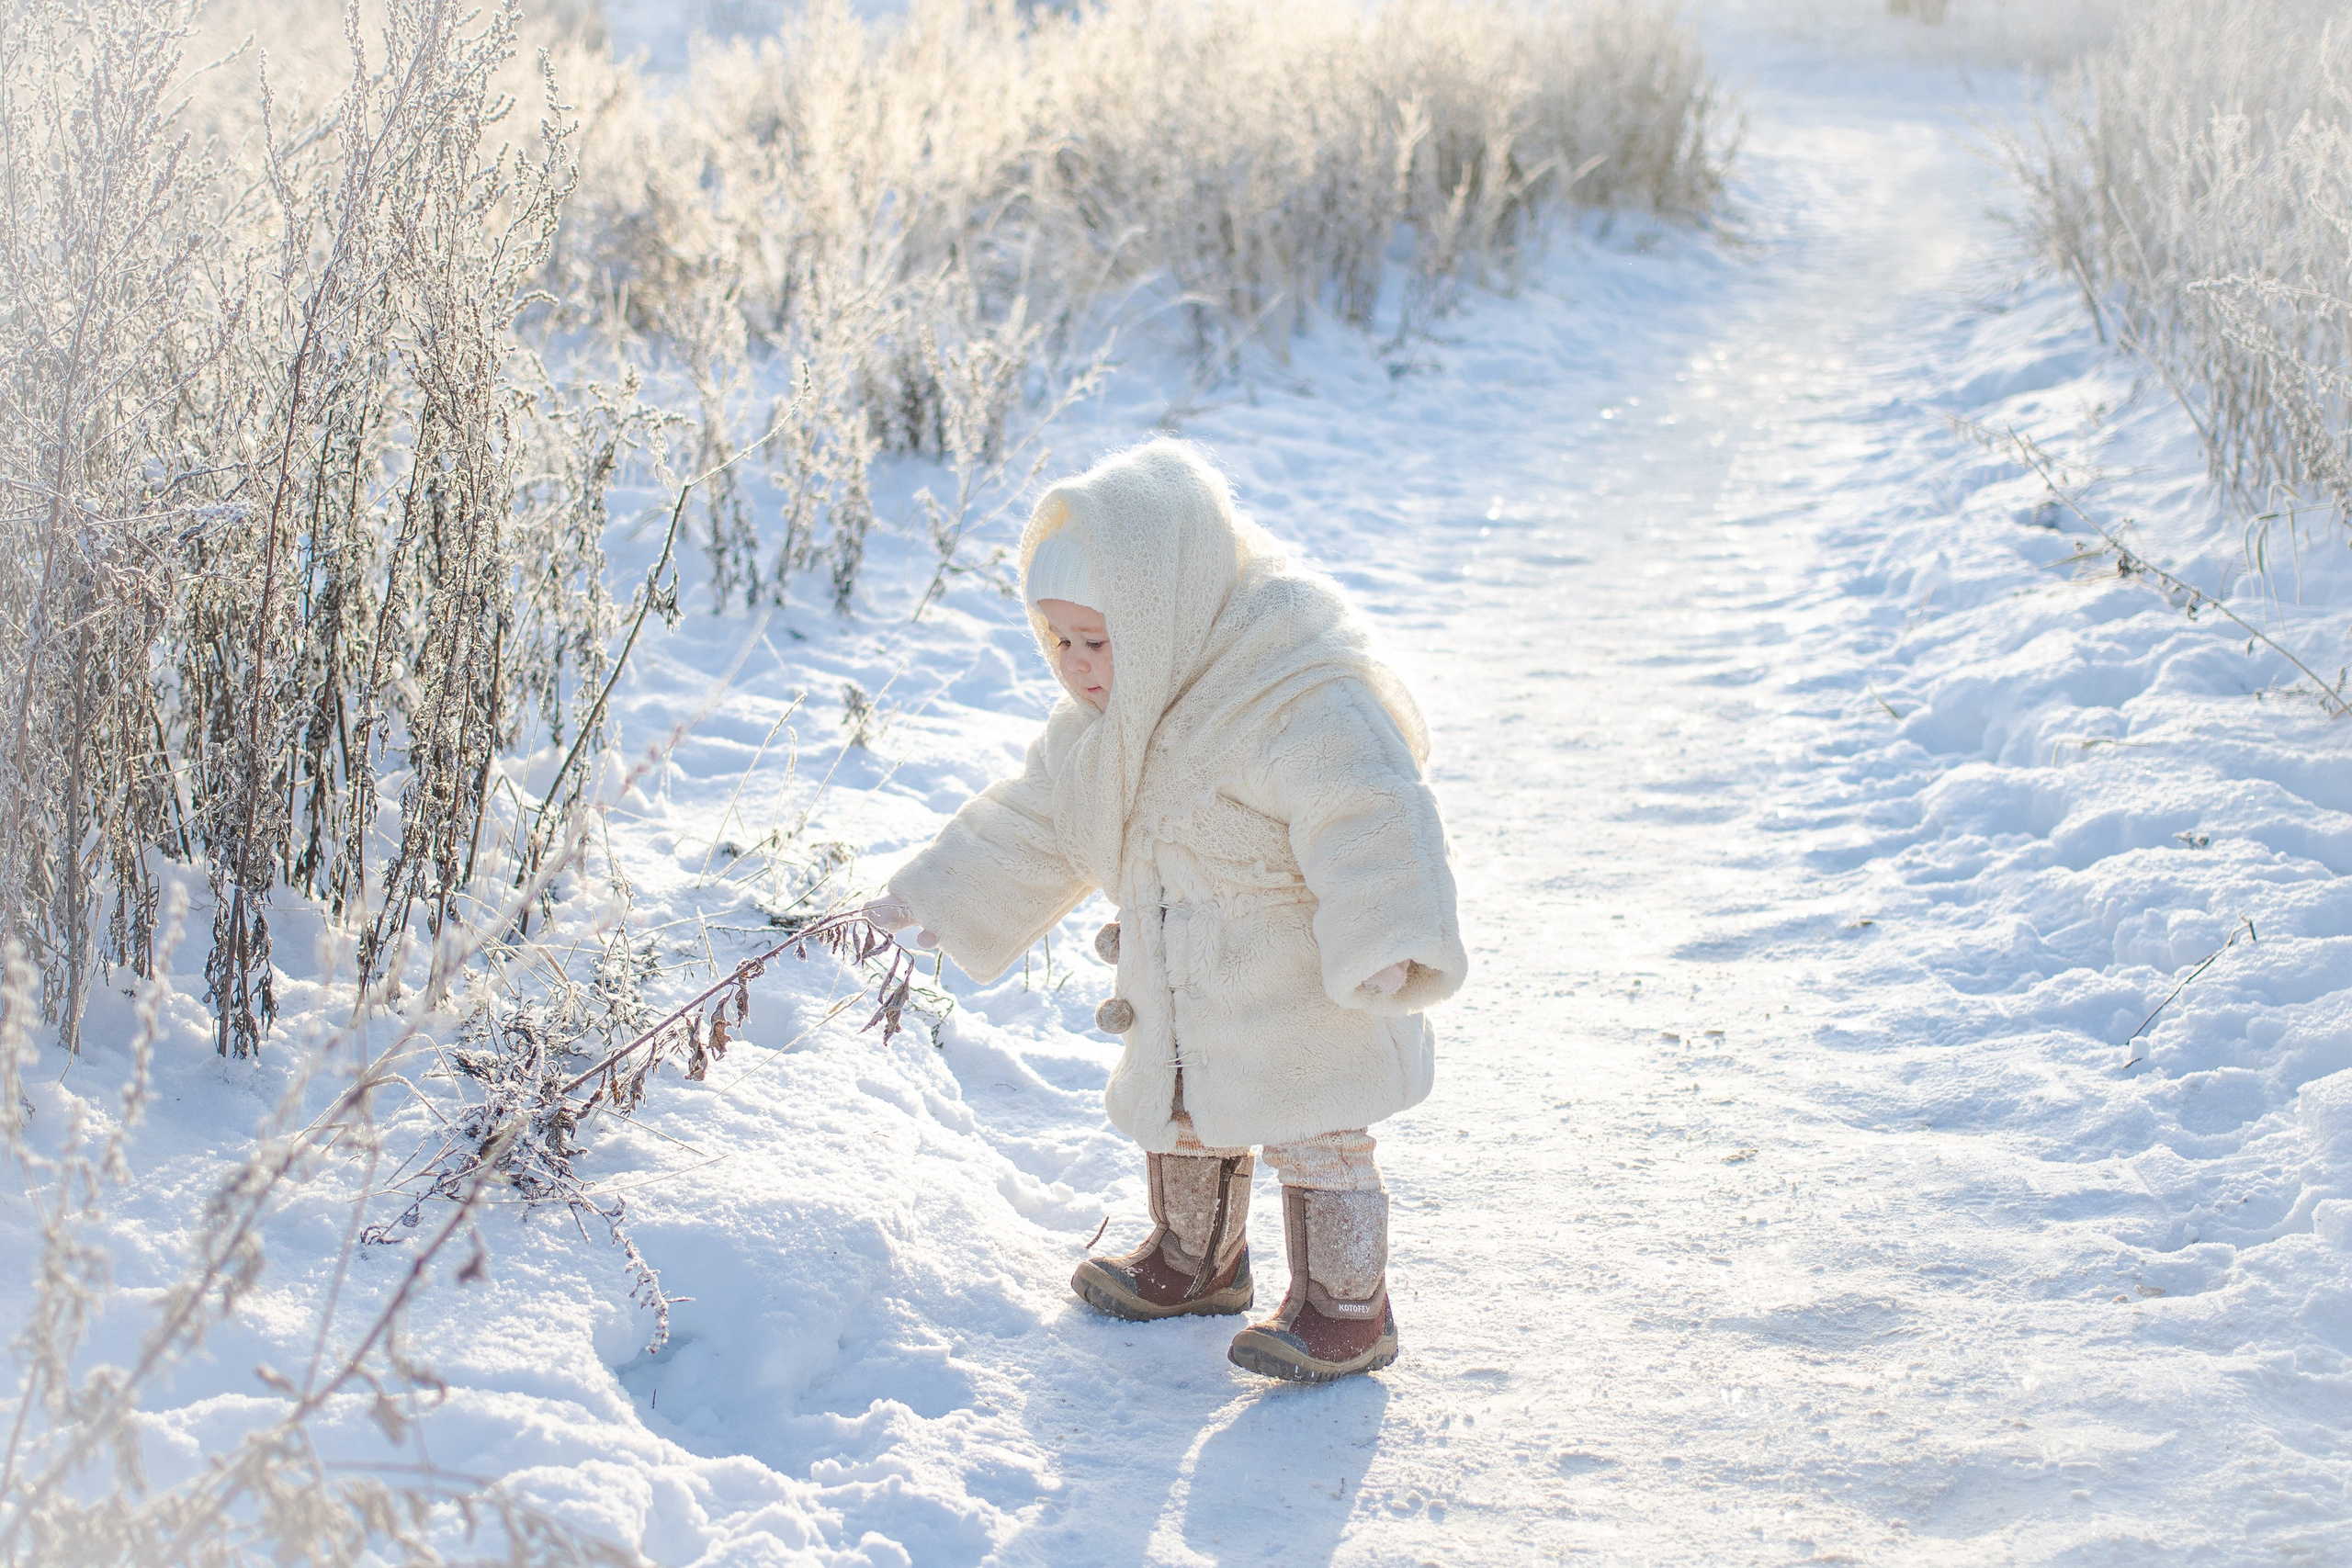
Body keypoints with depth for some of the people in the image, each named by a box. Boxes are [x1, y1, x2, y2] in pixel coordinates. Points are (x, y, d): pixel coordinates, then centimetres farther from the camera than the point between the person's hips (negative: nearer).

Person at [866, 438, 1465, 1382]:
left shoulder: (1301, 703, -28)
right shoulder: (1098, 722, 0)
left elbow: (1369, 826, -34)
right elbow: (1032, 824, 12)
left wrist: (1385, 943, -44)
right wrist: (935, 897, 12)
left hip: (1304, 992, -8)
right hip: (1182, 1000, 8)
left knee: (1314, 1139, 2)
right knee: (1179, 1121, 22)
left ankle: (1346, 1306, 18)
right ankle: (1194, 1261, 45)